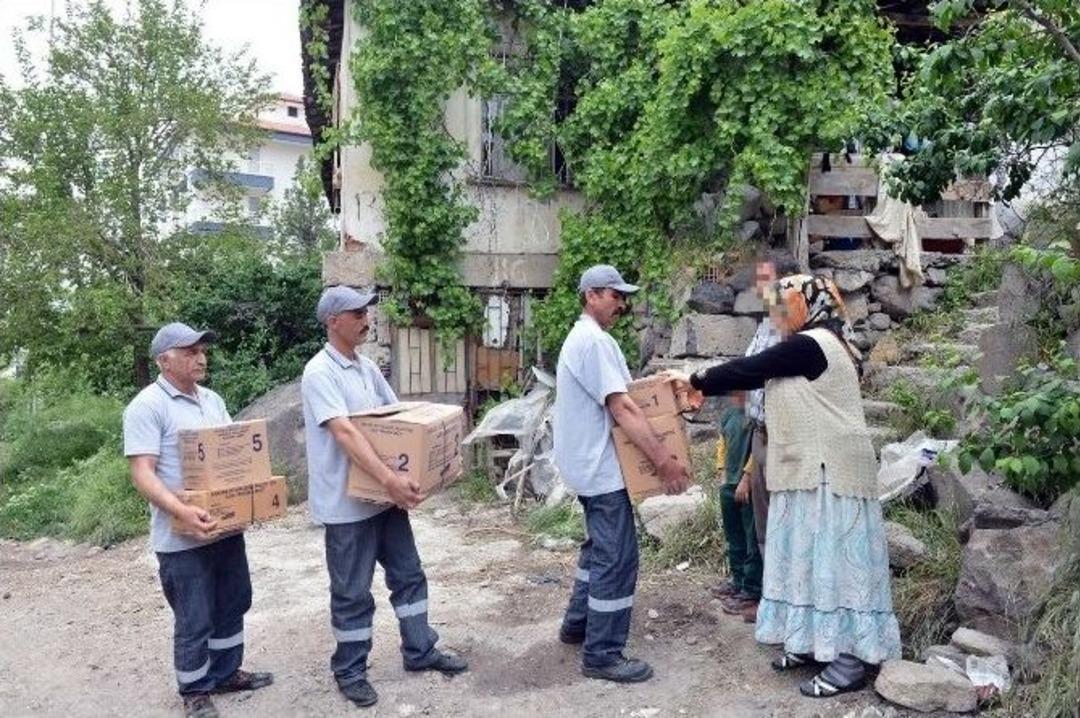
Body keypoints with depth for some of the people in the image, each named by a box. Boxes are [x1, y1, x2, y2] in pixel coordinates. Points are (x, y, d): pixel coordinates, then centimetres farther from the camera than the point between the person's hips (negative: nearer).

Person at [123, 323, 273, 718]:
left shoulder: (212, 400, 11)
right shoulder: (147, 406, -13)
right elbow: (142, 473, -20)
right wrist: (181, 511, -32)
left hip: (227, 526, 8)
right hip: (182, 537, -7)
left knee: (232, 606, 19)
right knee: (194, 620, 6)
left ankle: (227, 673, 37)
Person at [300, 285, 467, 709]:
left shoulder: (367, 367, 9)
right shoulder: (319, 373, -18)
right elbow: (345, 434, -29)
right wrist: (389, 478, -37)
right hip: (347, 503, -8)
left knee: (408, 575, 16)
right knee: (352, 592, 6)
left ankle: (419, 651, 31)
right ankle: (349, 671, 23)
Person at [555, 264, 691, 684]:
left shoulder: (580, 337, 15)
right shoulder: (595, 340, -19)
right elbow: (620, 409, -26)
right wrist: (663, 459, -26)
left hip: (590, 463, 11)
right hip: (602, 467, -11)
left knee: (599, 548, 22)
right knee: (617, 557, -6)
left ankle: (577, 624, 33)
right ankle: (602, 655, 2)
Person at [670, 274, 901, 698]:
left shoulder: (808, 345, -16)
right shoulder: (816, 344, 16)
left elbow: (746, 371, -12)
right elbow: (758, 375, 18)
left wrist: (697, 380, 1)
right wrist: (705, 385, 15)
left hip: (829, 469, -10)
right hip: (814, 468, 10)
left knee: (833, 556, -4)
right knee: (816, 556, 15)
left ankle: (851, 661, 4)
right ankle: (817, 641, 25)